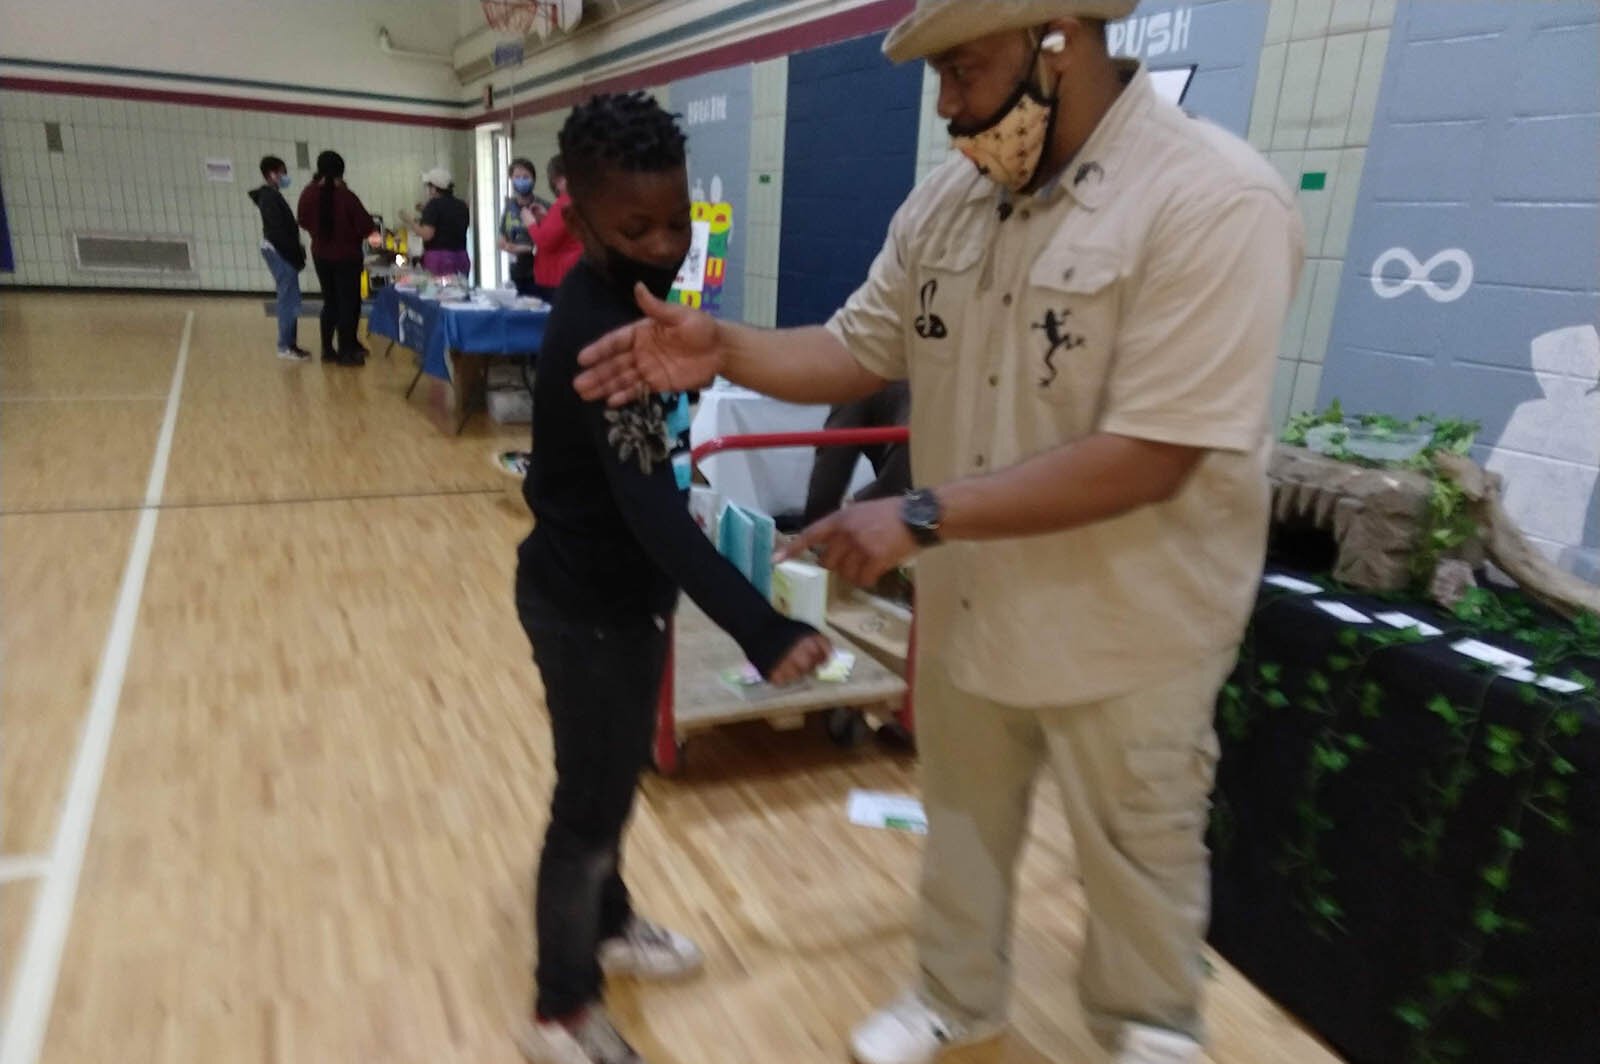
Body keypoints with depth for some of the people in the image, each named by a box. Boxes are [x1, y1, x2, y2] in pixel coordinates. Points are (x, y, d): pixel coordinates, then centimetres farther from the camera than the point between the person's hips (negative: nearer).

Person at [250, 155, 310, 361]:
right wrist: (296, 254, -17)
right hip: (279, 253, -10)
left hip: (279, 252, 10)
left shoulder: (270, 195, 16)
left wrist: (296, 250, 10)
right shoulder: (270, 197, -14)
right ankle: (286, 346, -3)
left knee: (288, 299, 13)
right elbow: (278, 230, -19)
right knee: (290, 300, -7)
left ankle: (289, 343, 18)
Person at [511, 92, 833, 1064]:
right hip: (589, 603, -9)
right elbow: (653, 510, -37)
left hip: (614, 588, 9)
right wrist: (762, 630, -44)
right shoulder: (599, 335, -28)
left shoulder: (628, 296, 2)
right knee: (590, 803, 7)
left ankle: (608, 925, 47)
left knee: (612, 782, 24)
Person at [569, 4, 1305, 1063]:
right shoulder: (950, 198, -1)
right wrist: (723, 349, -15)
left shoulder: (1213, 201, -23)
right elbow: (859, 350, 3)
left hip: (1128, 626, -5)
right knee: (963, 820, 24)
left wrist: (923, 517, -29)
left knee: (1138, 861, 19)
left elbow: (1150, 455, -29)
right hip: (970, 599, 6)